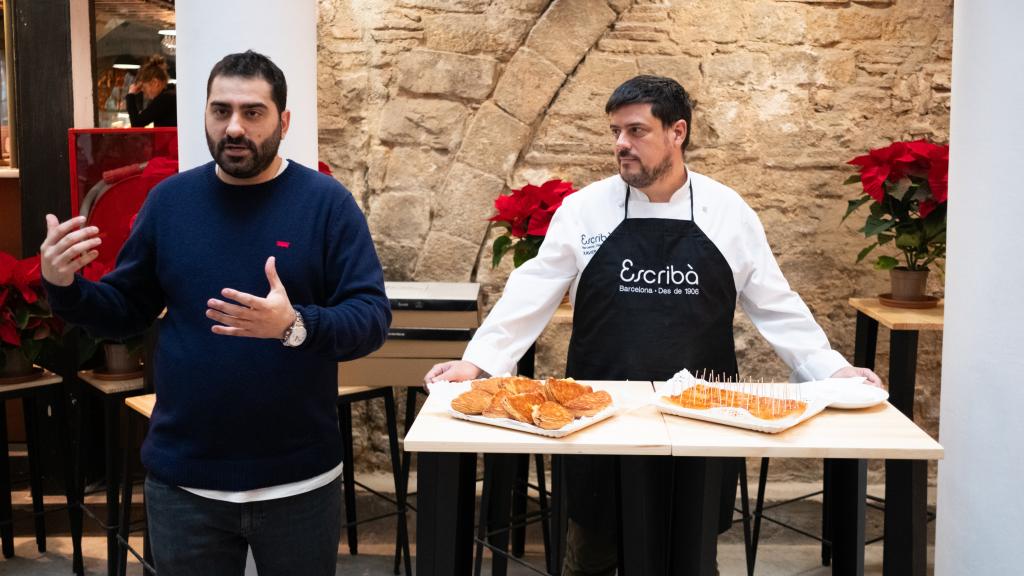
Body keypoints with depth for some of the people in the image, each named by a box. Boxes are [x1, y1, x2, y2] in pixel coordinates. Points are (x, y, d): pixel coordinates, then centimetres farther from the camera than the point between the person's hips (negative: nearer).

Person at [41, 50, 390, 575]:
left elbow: (373, 318, -13)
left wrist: (295, 325, -31)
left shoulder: (326, 201, -7)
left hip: (298, 482, -2)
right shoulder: (169, 200, 2)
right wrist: (65, 288, -11)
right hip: (182, 482, 2)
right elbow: (124, 314, 9)